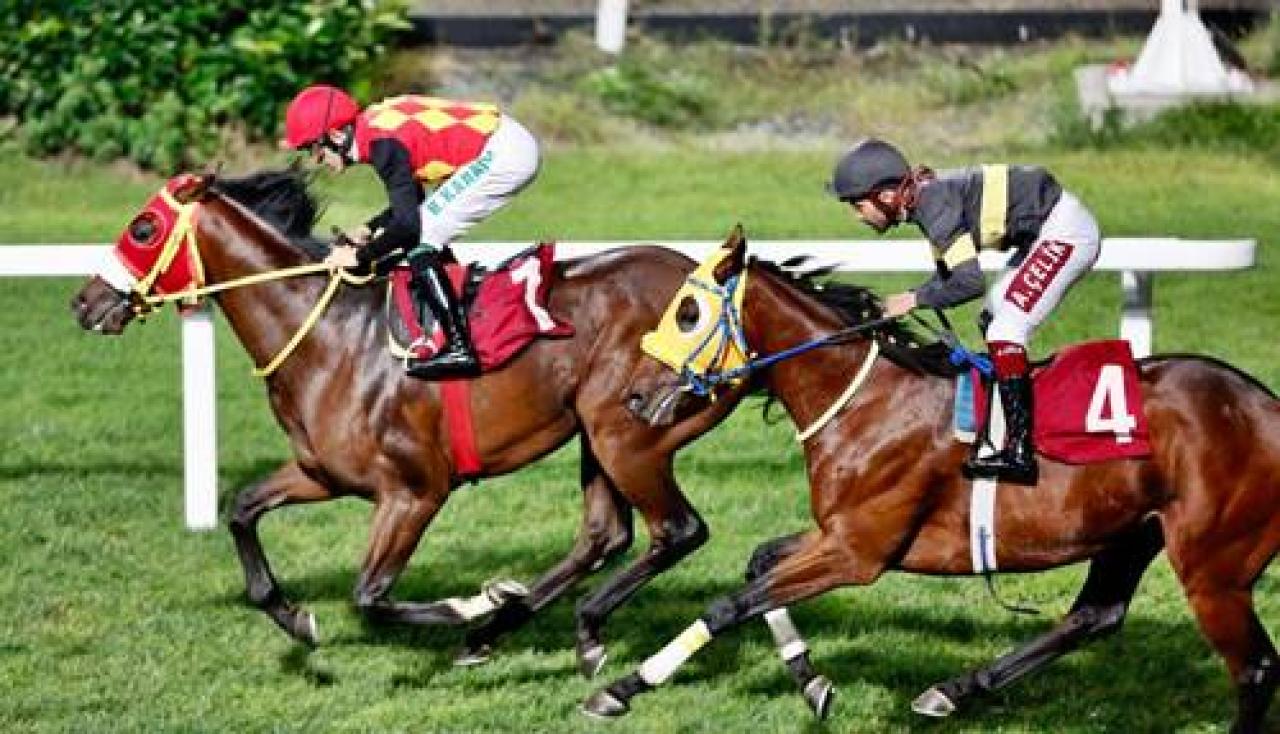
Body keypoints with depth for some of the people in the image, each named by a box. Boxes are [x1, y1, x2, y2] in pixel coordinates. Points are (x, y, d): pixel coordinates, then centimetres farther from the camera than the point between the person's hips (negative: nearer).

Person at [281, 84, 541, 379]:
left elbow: (407, 224, -23)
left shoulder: (384, 146, -18)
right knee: (425, 234, 18)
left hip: (500, 154, -10)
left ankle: (459, 349, -12)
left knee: (420, 239, -8)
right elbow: (412, 202, 24)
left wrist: (361, 256, -11)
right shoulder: (373, 125, 12)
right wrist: (369, 230, 13)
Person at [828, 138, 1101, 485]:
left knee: (1005, 330, -15)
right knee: (994, 317, 20)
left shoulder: (934, 205, -21)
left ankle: (1020, 453, -19)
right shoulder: (928, 195, 8)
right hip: (1051, 233, 11)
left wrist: (914, 299, -15)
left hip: (1067, 231, -11)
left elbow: (970, 282, -26)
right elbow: (949, 273, 18)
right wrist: (899, 304, 7)